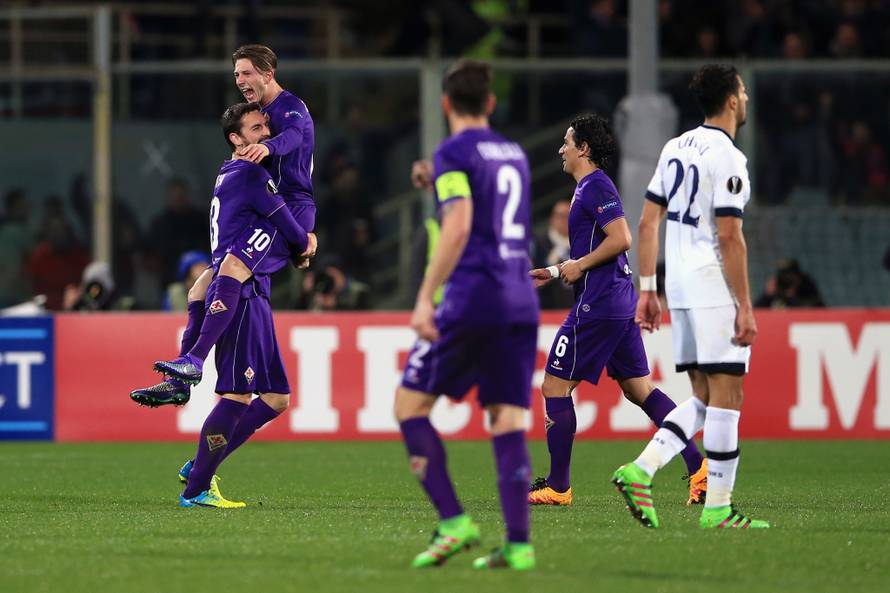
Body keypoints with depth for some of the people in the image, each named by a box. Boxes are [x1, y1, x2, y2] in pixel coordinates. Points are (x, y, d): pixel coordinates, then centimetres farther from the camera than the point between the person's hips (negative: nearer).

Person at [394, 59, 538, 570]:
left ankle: (454, 521, -8)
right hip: (521, 302, 6)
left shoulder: (454, 154, -5)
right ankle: (519, 542, -7)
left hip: (472, 299, -6)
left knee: (411, 405, 4)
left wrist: (426, 297, -18)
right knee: (508, 419, 4)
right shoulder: (515, 154, 17)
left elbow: (458, 227, -17)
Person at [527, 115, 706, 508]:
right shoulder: (589, 187, 19)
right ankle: (698, 466, 0)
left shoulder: (596, 187, -12)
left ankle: (558, 487, 0)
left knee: (555, 386, -3)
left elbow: (621, 239, -22)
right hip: (620, 302, 10)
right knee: (639, 388, 9)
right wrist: (555, 273, 22)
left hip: (597, 306, -10)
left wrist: (580, 266, -14)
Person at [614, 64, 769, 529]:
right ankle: (717, 509, -3)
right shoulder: (727, 157, -12)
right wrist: (744, 307, -14)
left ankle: (640, 470, -3)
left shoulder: (676, 147, 13)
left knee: (704, 398, 12)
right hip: (714, 286, -8)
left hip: (679, 285, 8)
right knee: (726, 395, -3)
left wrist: (647, 289, 17)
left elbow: (647, 222, 13)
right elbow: (729, 238, -16)